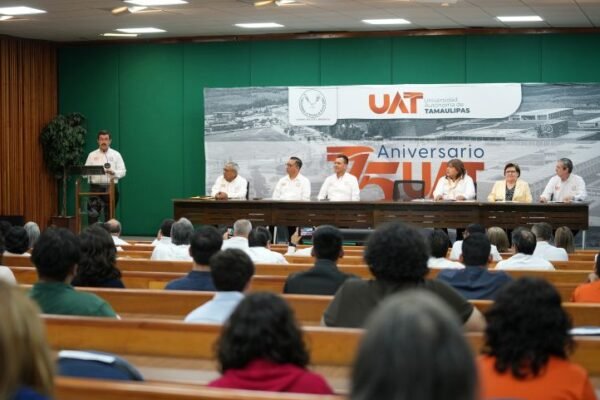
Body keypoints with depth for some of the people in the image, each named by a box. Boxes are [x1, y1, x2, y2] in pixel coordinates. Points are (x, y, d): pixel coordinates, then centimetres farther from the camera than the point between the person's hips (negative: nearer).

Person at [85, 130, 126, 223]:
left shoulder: (116, 155, 8)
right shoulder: (92, 155, 11)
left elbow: (122, 172, 2)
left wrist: (113, 172, -17)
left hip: (111, 187, 0)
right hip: (95, 187, 1)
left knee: (109, 215, 1)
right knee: (93, 214, -4)